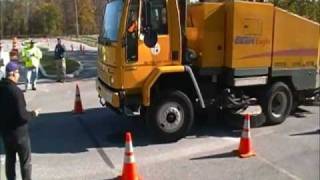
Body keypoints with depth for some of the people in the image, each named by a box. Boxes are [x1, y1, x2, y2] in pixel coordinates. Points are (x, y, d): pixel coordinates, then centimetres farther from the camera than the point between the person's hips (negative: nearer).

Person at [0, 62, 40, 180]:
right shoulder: (15, 90, -24)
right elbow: (22, 115, -25)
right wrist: (33, 114, -8)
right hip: (18, 131, -7)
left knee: (9, 159, 20)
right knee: (25, 161, 8)